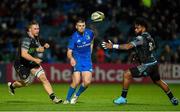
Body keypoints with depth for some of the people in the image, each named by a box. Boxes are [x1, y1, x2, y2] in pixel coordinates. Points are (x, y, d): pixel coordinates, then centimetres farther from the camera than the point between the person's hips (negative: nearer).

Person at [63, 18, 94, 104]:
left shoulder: (90, 33, -2)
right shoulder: (74, 37, -12)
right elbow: (69, 52, -14)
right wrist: (71, 58, -35)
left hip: (87, 60, 3)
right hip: (77, 61, -3)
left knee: (87, 81, -11)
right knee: (76, 81, -16)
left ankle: (76, 95, 14)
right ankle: (67, 99, 1)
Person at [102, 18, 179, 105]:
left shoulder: (141, 38, -17)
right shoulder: (148, 36, 10)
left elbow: (128, 46, -27)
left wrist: (113, 46, -26)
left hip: (147, 65, -9)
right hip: (153, 63, 9)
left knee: (127, 74, -8)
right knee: (158, 81, 28)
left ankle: (123, 98, -4)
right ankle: (173, 99, 38)